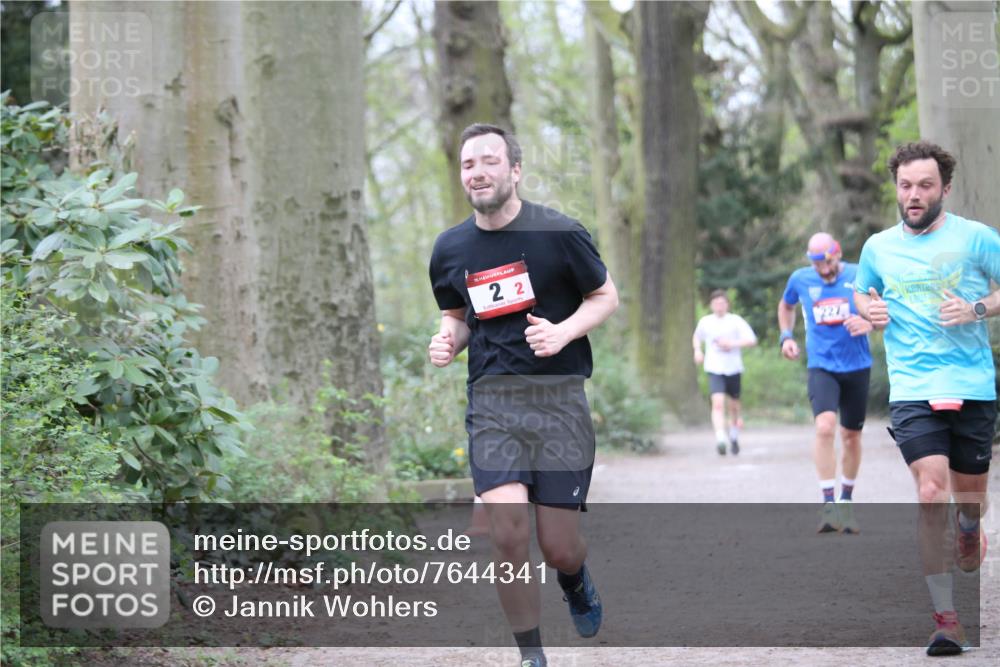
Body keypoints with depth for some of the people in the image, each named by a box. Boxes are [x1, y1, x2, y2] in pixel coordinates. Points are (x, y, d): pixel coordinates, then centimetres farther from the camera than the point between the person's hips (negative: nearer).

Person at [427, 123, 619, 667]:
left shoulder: (558, 233, -5)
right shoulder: (450, 248, 6)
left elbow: (606, 297, 4)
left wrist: (563, 332, -14)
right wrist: (447, 340, -1)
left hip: (558, 396, -2)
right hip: (491, 399, 2)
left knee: (559, 548, -1)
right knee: (508, 534, -16)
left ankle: (575, 581, 38)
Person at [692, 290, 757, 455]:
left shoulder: (736, 321, -4)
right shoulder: (705, 322, 4)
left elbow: (751, 340, -9)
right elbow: (697, 337, 25)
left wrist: (732, 344, -21)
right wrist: (697, 350, 6)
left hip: (733, 369, 0)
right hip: (714, 369, 0)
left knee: (734, 404, 13)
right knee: (718, 402, -20)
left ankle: (734, 437, 37)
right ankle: (720, 439, -28)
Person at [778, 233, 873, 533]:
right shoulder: (800, 279, 1)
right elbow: (786, 305, 22)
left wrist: (869, 323, -21)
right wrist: (786, 336, 8)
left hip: (857, 366, 1)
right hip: (821, 367, -1)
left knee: (851, 435, 11)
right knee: (825, 426, -23)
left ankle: (846, 500, 31)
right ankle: (828, 504, -21)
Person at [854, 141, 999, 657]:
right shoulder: (878, 247, 8)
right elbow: (862, 293, 25)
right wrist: (869, 310, 3)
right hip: (912, 390, 0)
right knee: (931, 493, -16)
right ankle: (945, 619, -15)